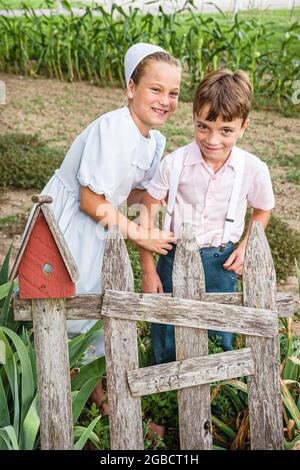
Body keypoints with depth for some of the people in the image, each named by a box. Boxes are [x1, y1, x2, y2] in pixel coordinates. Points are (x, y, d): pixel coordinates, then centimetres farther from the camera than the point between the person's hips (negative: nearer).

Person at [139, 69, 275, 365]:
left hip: (221, 264, 1)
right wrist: (147, 270, -5)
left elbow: (262, 211, 9)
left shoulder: (253, 170, -13)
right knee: (165, 349, 10)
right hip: (174, 259, 0)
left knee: (218, 340, 15)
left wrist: (246, 246, -6)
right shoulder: (174, 163, -16)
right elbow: (147, 210, -7)